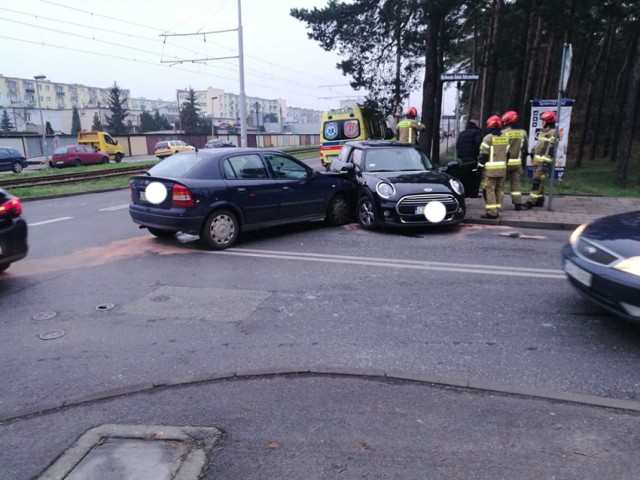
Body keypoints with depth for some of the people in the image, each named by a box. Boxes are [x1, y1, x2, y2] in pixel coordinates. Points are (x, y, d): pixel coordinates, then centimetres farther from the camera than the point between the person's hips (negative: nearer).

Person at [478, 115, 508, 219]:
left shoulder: (488, 138, -9)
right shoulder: (505, 138, 12)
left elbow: (483, 154, -11)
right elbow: (507, 154, 16)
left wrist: (480, 166, -3)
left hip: (490, 169, -7)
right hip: (502, 169, 7)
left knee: (489, 190, -5)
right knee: (498, 190, 12)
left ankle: (491, 212, -8)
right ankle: (497, 210, 17)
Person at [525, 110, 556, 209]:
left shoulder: (553, 133, -12)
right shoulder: (543, 131, 18)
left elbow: (551, 149, -19)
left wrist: (546, 164, -23)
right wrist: (534, 159, 23)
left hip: (544, 162, -9)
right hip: (537, 161, 9)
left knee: (537, 181, -13)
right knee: (539, 181, 13)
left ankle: (531, 201, -16)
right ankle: (540, 200, 21)